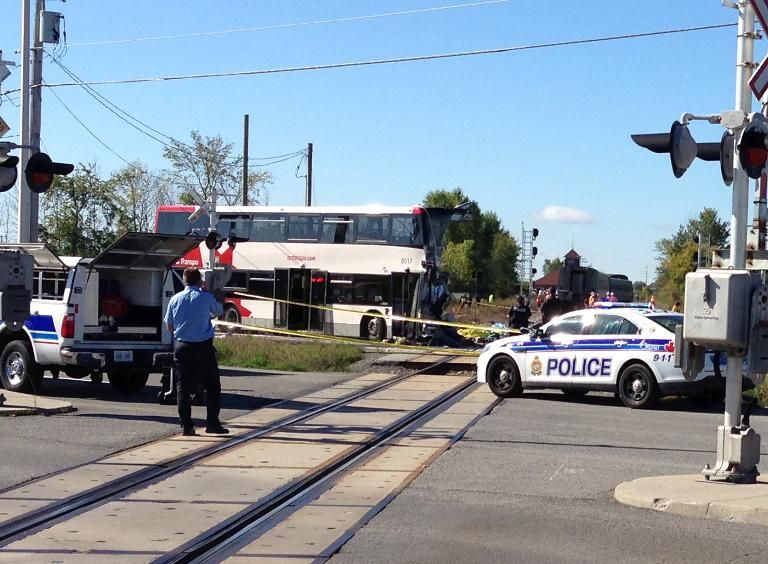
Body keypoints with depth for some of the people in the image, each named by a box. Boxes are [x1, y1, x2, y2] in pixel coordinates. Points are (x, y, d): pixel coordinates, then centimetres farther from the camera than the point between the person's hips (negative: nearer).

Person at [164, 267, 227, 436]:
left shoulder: (175, 299, 2)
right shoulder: (206, 298, -5)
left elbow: (169, 326, 9)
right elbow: (219, 311, 15)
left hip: (181, 346, 3)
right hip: (203, 346, -3)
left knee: (183, 387, 6)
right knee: (212, 386, 8)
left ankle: (186, 426, 3)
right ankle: (212, 423, 6)